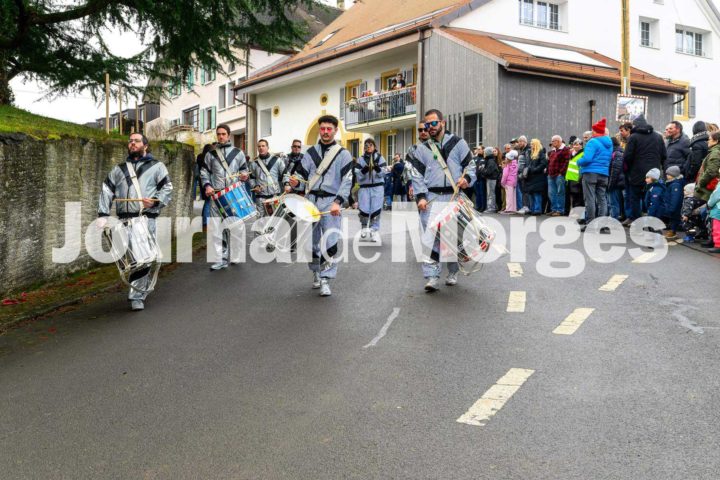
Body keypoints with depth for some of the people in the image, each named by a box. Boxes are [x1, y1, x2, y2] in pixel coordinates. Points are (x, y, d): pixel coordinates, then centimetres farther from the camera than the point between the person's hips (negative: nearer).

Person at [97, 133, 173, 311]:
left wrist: (155, 201, -14)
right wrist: (103, 215, 2)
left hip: (146, 218, -4)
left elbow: (167, 189, 5)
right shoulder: (119, 169, 22)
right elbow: (106, 191, 15)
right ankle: (146, 284, 23)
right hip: (124, 220, 4)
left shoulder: (156, 166, 11)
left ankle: (138, 296, -5)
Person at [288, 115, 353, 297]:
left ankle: (325, 280, -7)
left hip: (331, 202, -4)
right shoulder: (311, 152, 13)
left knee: (330, 242, -13)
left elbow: (347, 181, -6)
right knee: (311, 240, 10)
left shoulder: (343, 154, 1)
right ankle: (316, 273, 29)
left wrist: (337, 202, -19)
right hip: (310, 200, 4)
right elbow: (302, 174, 12)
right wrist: (294, 182, -12)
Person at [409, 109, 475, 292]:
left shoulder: (458, 143, 8)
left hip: (453, 197, 0)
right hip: (431, 198, 0)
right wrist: (421, 197, -7)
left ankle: (452, 273, 23)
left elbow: (470, 164, 8)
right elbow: (417, 175, 6)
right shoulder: (422, 149, 11)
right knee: (432, 237, -8)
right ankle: (432, 277, -7)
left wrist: (467, 177, -13)